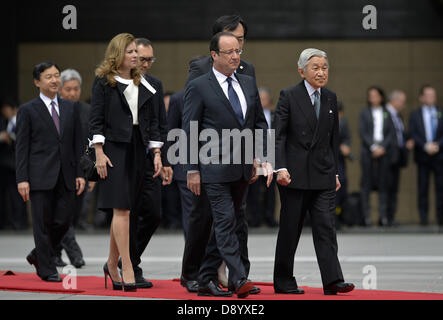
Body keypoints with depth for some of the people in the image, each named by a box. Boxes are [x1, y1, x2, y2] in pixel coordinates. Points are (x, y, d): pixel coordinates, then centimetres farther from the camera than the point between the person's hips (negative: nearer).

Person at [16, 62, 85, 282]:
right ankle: (47, 269, 7)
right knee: (43, 222, -1)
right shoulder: (27, 110, 1)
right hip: (40, 176, -4)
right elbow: (22, 147, -2)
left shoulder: (70, 108, 13)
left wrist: (80, 173, 5)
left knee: (63, 222, 1)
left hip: (65, 176, 4)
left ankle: (38, 255, 25)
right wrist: (22, 179, -9)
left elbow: (78, 143, 13)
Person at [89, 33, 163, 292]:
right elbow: (96, 119, -3)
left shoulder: (143, 85, 16)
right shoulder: (104, 82, 1)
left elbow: (153, 120, 15)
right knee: (122, 209, -12)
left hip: (137, 149, 5)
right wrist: (99, 152, -12)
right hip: (114, 147, -5)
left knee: (124, 209, 5)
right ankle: (127, 269, -15)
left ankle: (112, 264, 17)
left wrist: (157, 153, 7)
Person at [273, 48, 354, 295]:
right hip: (295, 173, -4)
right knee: (290, 229, 4)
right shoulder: (289, 96, -4)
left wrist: (335, 172, 13)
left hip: (323, 174, 4)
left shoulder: (331, 98, 11)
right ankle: (283, 281, 15)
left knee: (326, 227, -6)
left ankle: (332, 281, -12)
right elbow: (278, 135, -7)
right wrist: (281, 168, -17)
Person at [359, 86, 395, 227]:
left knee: (383, 183, -2)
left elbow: (391, 133, 7)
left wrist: (383, 147, -7)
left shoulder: (387, 114, 12)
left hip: (384, 151, 1)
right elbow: (362, 132, 1)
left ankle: (383, 215, -2)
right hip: (368, 151, -1)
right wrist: (373, 147, -9)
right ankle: (366, 215, -3)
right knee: (366, 183, -4)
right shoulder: (364, 113, 8)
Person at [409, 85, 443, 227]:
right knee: (423, 188, 0)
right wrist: (425, 146, -13)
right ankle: (423, 216, 3)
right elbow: (413, 135, 0)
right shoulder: (415, 115, 8)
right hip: (423, 156, 0)